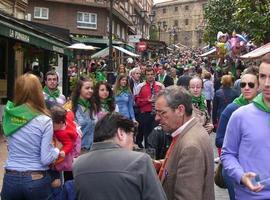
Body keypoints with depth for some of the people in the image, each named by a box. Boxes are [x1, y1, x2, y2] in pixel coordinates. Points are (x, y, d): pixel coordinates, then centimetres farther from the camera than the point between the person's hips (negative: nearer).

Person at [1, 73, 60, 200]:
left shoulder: (8, 116, -3)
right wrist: (56, 151, 6)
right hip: (36, 180, -3)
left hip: (11, 179, 3)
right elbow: (46, 159, -14)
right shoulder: (44, 121, -15)